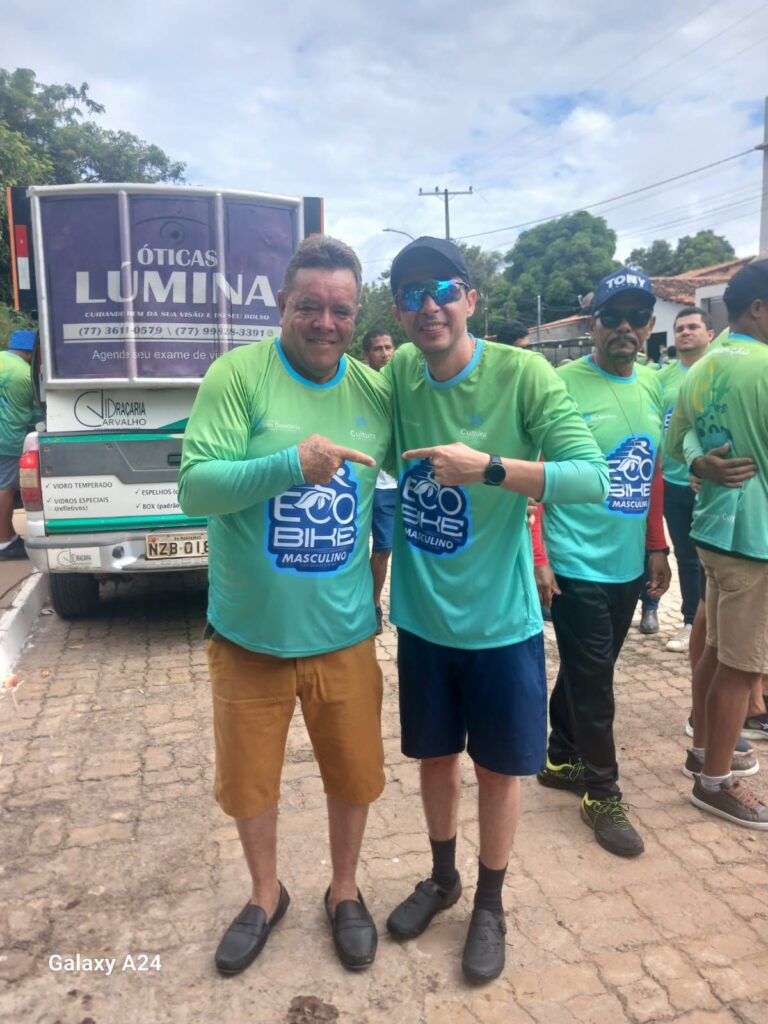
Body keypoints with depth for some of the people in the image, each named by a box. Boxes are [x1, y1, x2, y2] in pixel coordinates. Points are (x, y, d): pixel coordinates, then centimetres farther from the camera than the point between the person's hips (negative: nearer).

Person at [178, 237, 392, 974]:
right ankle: (265, 895, 44)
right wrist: (291, 463, -33)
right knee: (248, 777, 15)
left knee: (354, 772, 15)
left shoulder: (375, 393, 0)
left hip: (343, 633, 2)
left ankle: (344, 892, 43)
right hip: (248, 631, -2)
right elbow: (193, 487, -19)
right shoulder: (238, 374, -12)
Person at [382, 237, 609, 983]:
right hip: (421, 616, 3)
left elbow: (593, 476, -20)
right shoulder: (395, 375, -3)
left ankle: (489, 906, 39)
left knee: (499, 769, 14)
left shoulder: (522, 374, -14)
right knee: (435, 756, 20)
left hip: (500, 621, -3)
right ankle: (441, 878, 46)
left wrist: (488, 467, -31)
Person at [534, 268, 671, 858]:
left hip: (629, 564, 7)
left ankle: (562, 760, 37)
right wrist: (535, 558, -16)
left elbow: (653, 476, 16)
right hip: (576, 565, -6)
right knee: (592, 679, 4)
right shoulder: (561, 386, -13)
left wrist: (657, 547, 15)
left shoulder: (652, 388, 8)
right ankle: (602, 793, 21)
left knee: (589, 671, 18)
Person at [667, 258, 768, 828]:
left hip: (715, 524, 9)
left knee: (718, 649, 21)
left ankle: (703, 748, 35)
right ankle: (716, 781, 15)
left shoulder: (700, 370, 10)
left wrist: (708, 466, 11)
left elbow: (675, 443, 18)